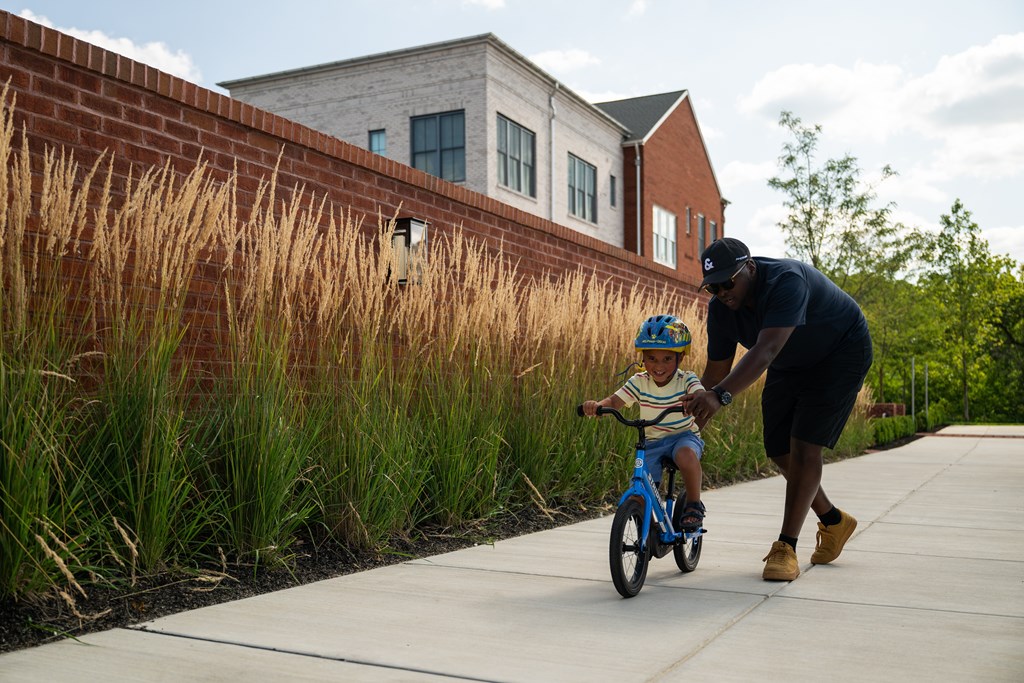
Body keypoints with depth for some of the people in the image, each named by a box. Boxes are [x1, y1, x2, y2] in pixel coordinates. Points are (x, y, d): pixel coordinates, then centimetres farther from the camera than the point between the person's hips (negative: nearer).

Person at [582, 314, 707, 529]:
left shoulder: (686, 380, -12)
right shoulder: (639, 382, -6)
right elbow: (615, 401, -14)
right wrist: (597, 405, -37)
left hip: (683, 436, -3)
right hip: (652, 442, 3)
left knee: (686, 454, -39)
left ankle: (694, 504, -16)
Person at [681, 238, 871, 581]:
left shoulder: (785, 281, -37)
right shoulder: (721, 308, -14)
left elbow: (766, 351, -50)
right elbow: (716, 370, -8)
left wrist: (720, 396, -62)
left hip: (840, 354, -7)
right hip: (790, 367, 7)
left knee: (804, 445, -19)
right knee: (779, 451, 2)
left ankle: (786, 548, -14)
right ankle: (833, 521, 26)